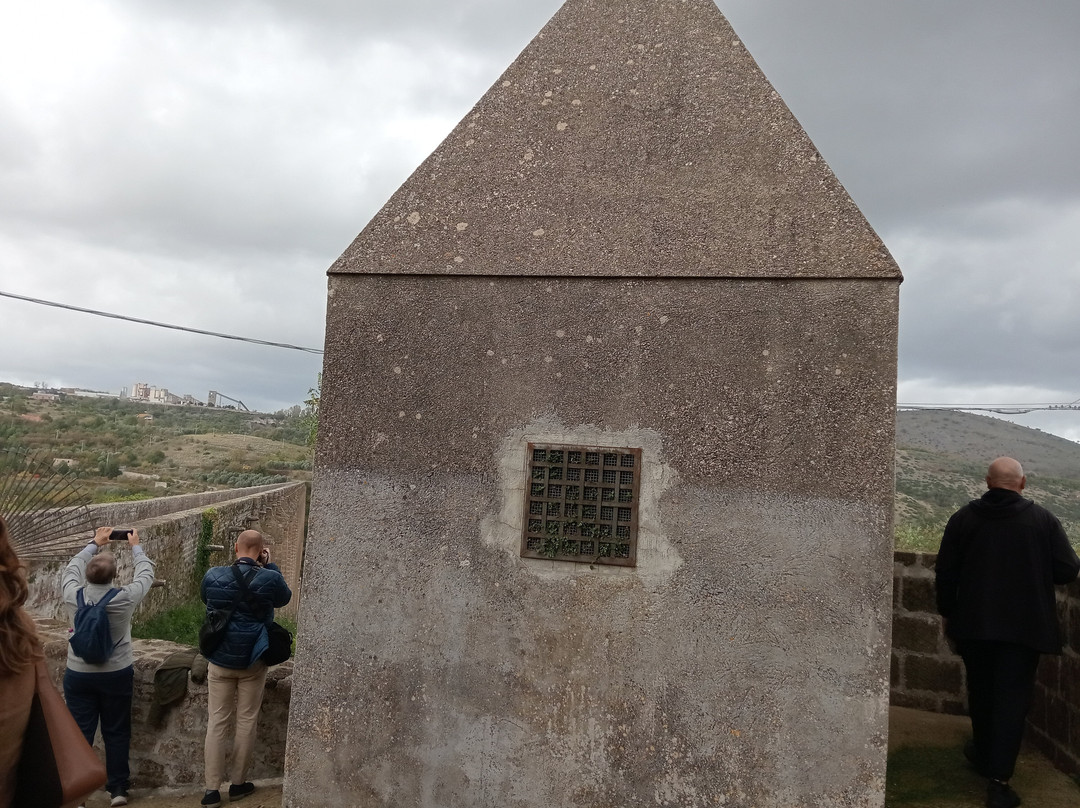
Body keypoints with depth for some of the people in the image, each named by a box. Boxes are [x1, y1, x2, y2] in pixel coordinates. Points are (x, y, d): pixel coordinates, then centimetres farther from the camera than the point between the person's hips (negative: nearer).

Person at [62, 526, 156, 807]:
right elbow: (146, 573, 1)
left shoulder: (73, 595, -12)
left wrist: (95, 543, 23)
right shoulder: (125, 598, -18)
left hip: (78, 675, 1)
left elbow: (73, 567, 10)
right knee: (116, 733, 12)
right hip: (117, 675, -1)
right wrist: (135, 546, 17)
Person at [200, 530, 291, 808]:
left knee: (217, 722, 10)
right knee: (246, 722, 12)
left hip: (219, 661, 2)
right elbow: (285, 597, 5)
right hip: (252, 662, -2)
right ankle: (237, 783, 23)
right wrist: (269, 566, 4)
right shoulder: (268, 579, -18)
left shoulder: (212, 576, -9)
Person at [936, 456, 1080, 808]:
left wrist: (948, 612, 12)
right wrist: (1037, 568, 16)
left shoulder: (964, 518, -3)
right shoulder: (1044, 520, -6)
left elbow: (945, 574, -1)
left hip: (974, 624, 2)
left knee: (981, 693, 19)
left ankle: (984, 755, 37)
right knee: (1012, 698, 2)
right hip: (1025, 627, -1)